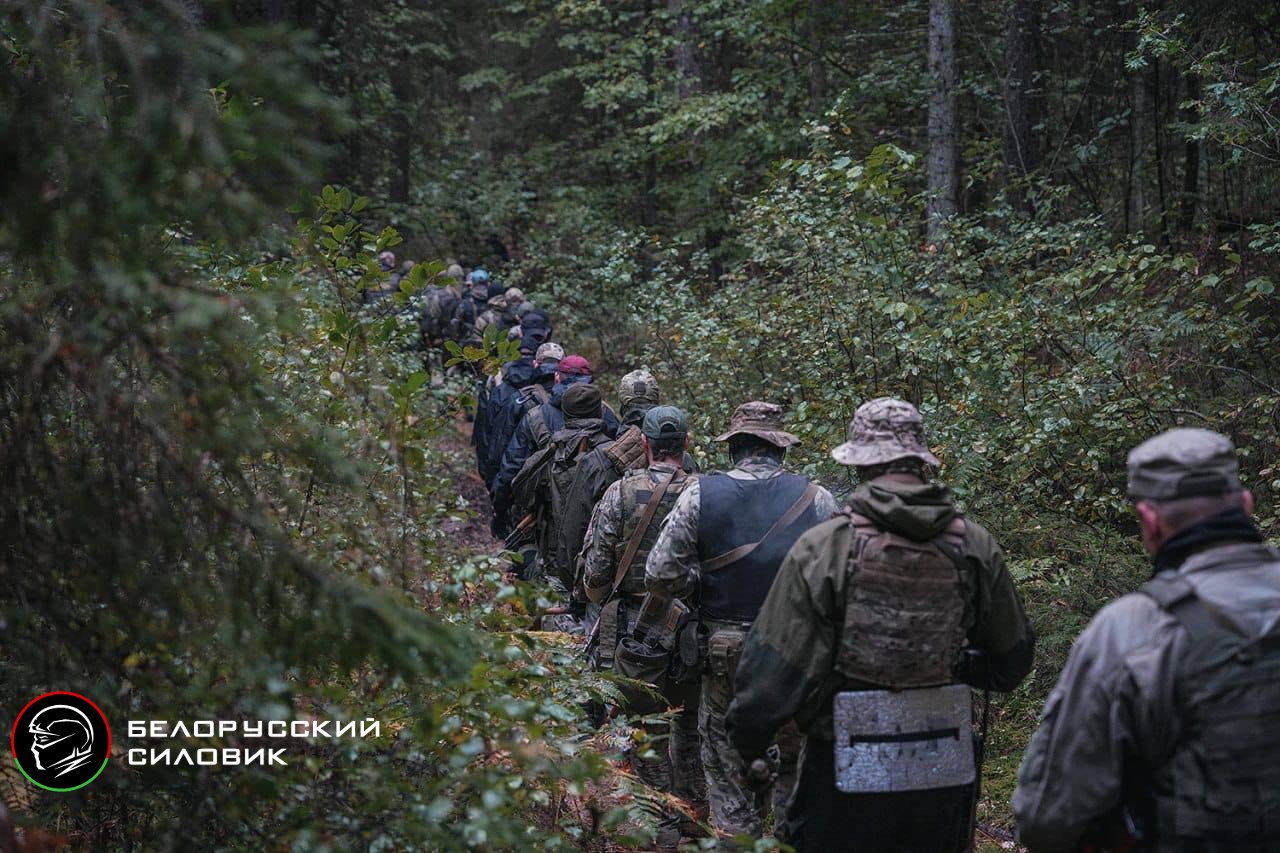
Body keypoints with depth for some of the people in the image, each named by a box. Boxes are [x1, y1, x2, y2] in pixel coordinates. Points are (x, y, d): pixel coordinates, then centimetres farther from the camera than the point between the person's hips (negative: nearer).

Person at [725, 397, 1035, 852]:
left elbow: (775, 665, -11)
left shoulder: (823, 547, -14)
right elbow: (1012, 660, 8)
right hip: (946, 776, 3)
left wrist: (748, 741, 4)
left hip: (846, 779, -3)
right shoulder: (975, 546, -3)